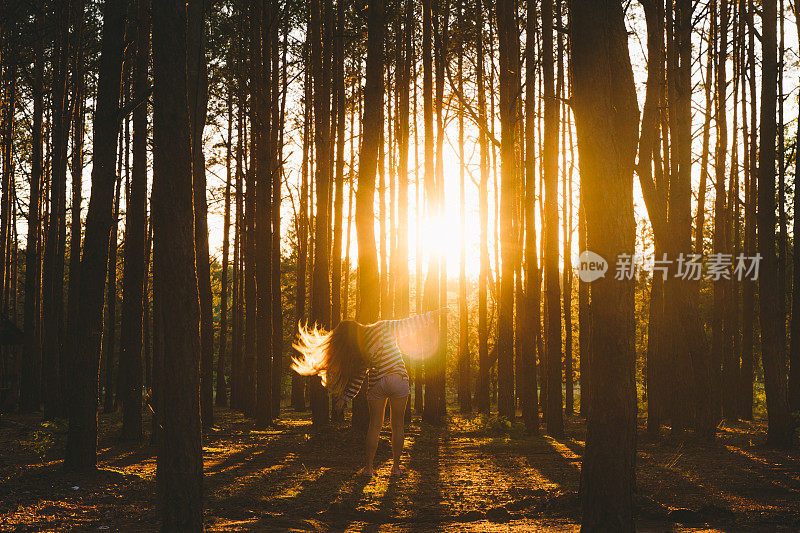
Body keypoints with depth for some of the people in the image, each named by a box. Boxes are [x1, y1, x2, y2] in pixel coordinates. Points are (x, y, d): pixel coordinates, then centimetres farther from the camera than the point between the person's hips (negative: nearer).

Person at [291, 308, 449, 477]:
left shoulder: (358, 351, 2)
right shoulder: (384, 327, -3)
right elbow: (408, 325, -2)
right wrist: (433, 314, 6)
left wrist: (345, 397, 17)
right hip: (398, 378, -1)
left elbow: (357, 377, 6)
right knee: (397, 425, 8)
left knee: (375, 425, 12)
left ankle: (369, 466, 10)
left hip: (376, 384, 1)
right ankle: (396, 466, 9)